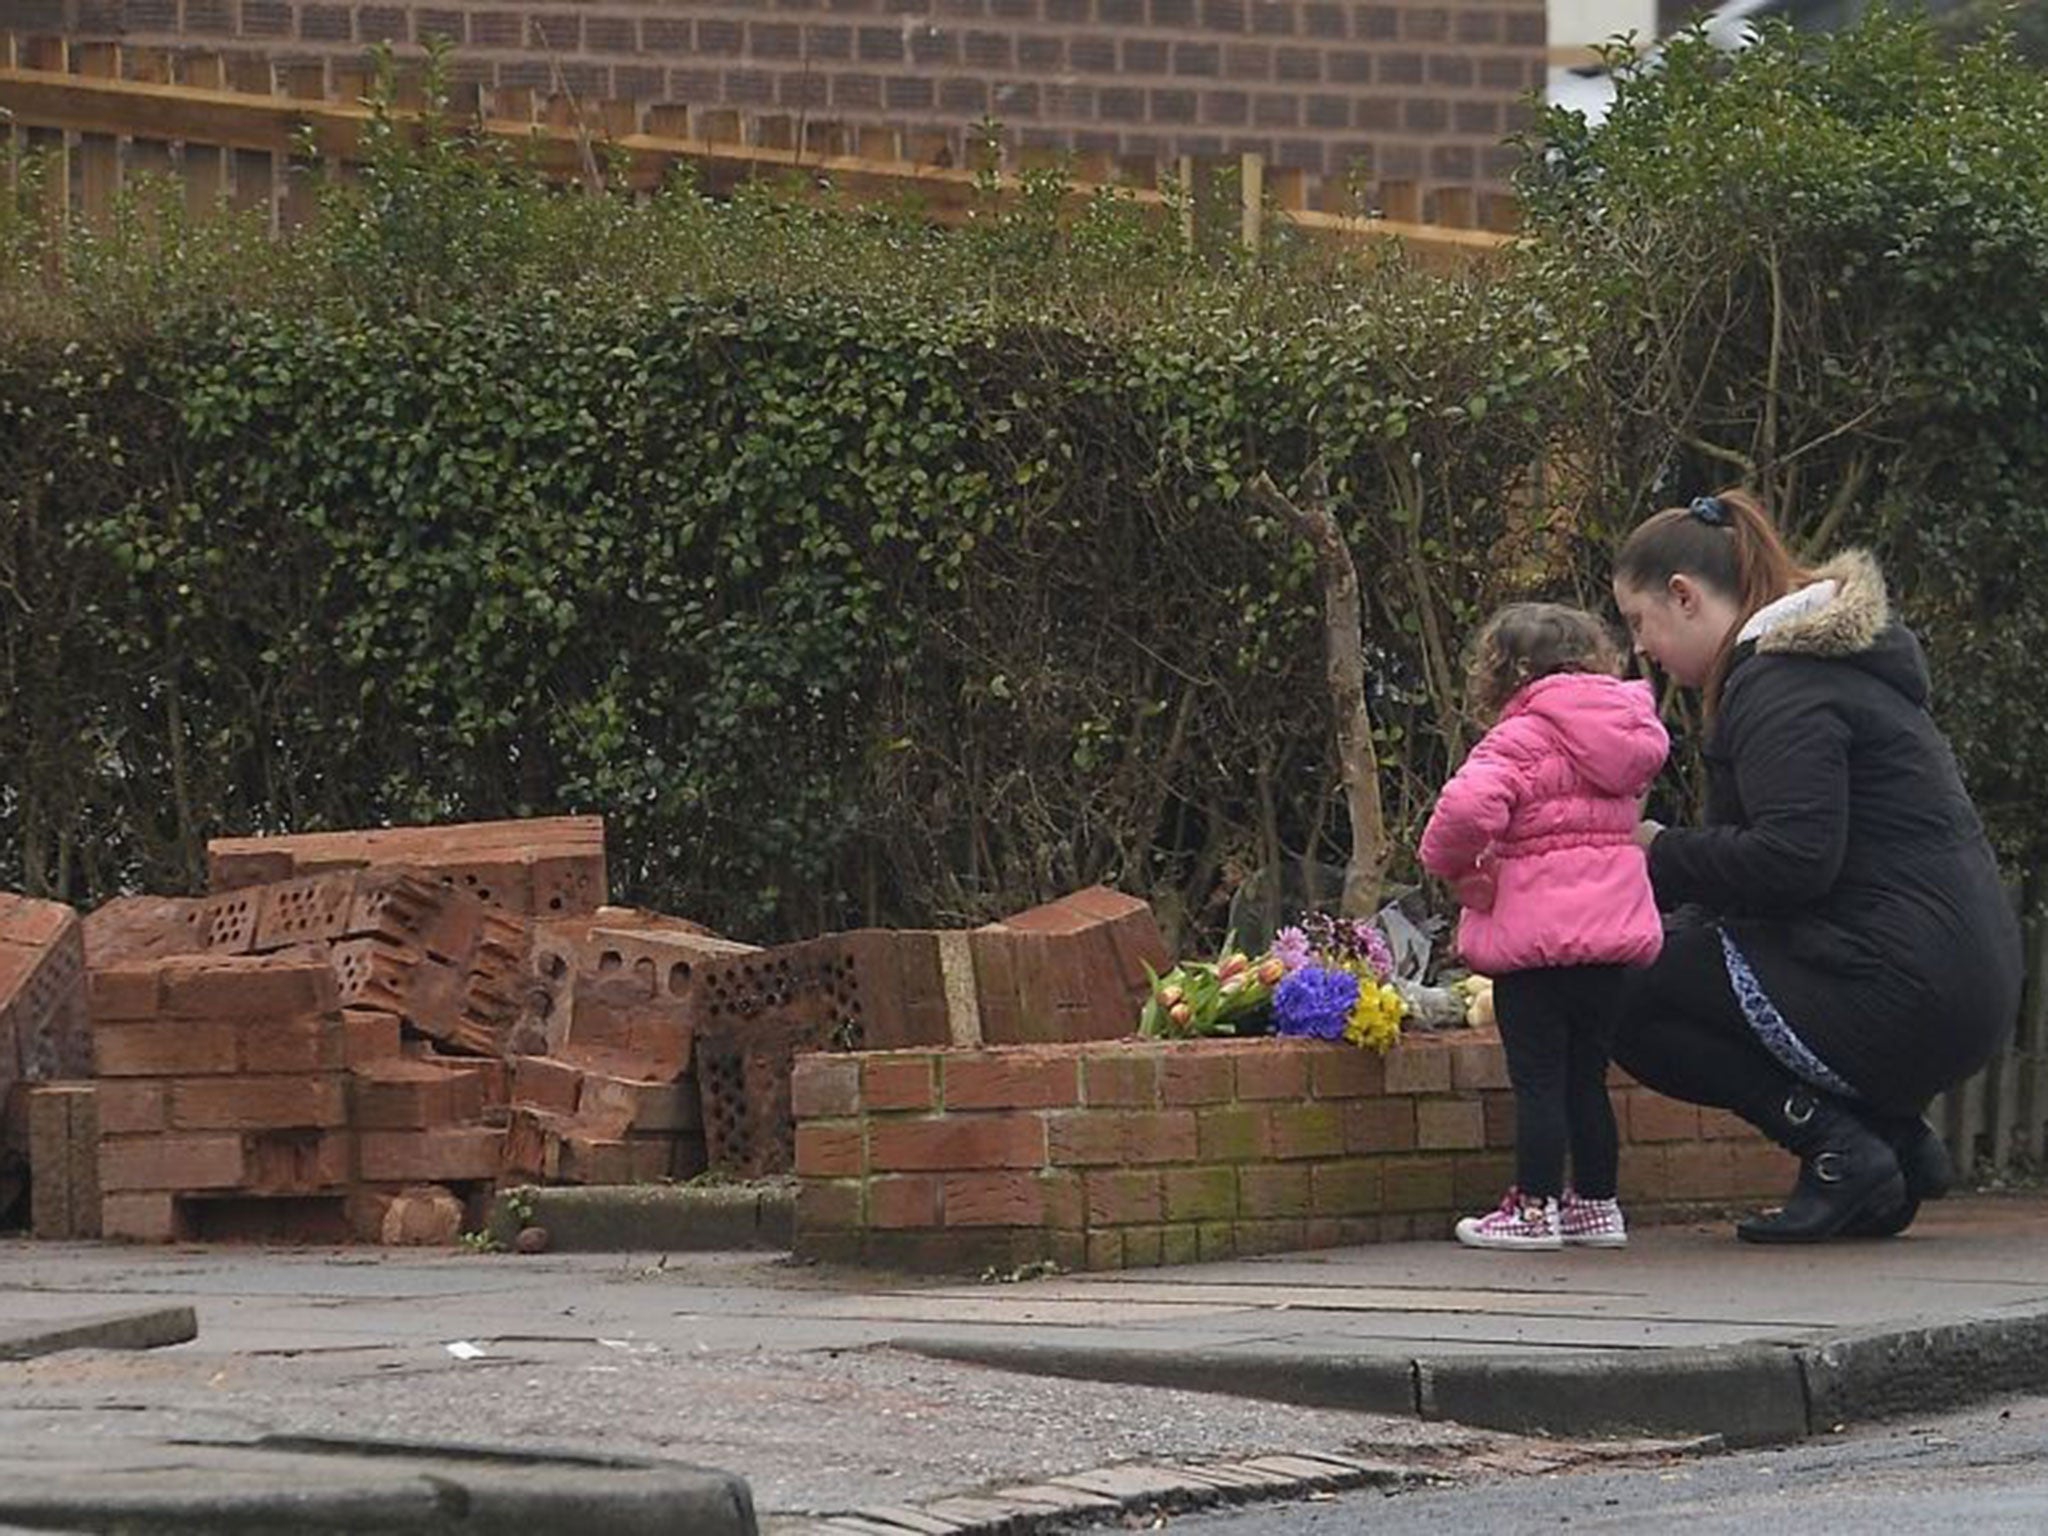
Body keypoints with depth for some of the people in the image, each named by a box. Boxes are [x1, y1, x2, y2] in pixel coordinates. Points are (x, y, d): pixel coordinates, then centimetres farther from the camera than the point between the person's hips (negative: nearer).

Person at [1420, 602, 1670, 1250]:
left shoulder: (1519, 740, -11)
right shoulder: (1629, 734, 10)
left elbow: (1467, 807, -27)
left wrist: (1454, 868, -9)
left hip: (1536, 932, -7)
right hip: (1614, 925, 7)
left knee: (1537, 1076, -1)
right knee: (1587, 1075, 15)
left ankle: (1536, 1208, 1)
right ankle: (1596, 1203, 19)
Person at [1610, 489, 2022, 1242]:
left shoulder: (1780, 687, -13)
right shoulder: (1833, 664, 21)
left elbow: (1793, 858, -24)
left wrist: (1663, 853, -9)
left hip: (1903, 995, -10)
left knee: (1631, 1002, -2)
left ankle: (1836, 1145, -9)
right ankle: (1893, 1133, 12)